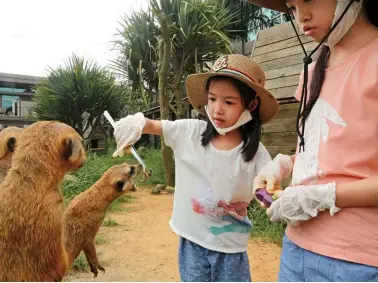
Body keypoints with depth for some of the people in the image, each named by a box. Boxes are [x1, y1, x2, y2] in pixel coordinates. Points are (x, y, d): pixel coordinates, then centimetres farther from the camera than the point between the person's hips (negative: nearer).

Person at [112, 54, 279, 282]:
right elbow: (152, 125, -5)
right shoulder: (189, 132, -10)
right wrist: (136, 123, -25)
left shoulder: (256, 153, -14)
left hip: (230, 247, -1)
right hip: (192, 241, 2)